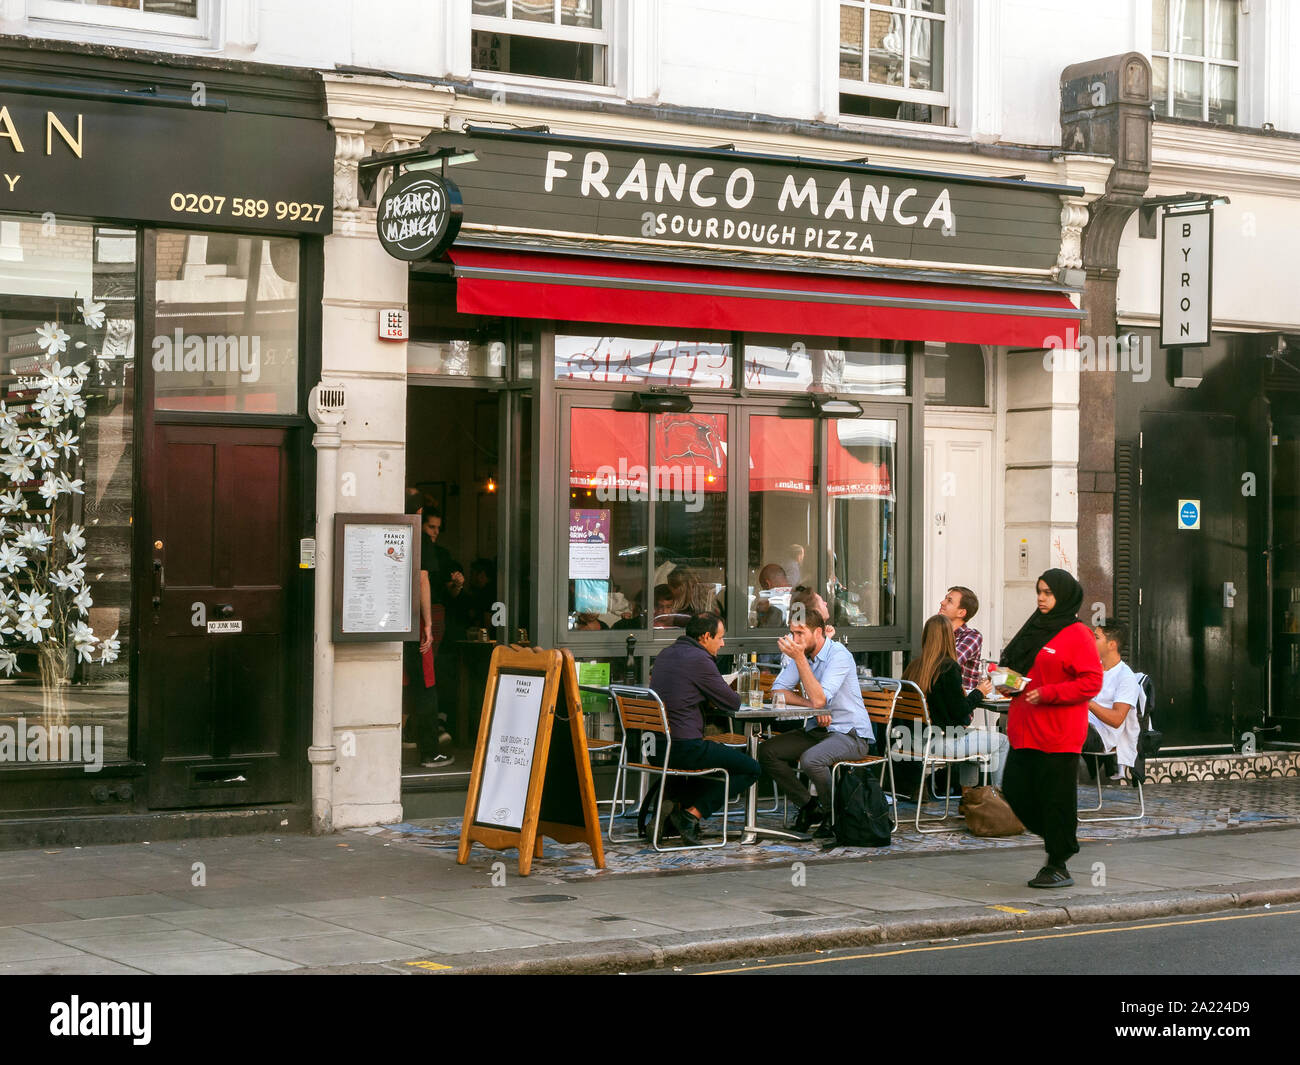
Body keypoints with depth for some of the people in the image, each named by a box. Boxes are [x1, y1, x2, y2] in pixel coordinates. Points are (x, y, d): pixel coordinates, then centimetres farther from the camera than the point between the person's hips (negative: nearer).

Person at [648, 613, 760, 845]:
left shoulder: (665, 654, 14)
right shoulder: (699, 659, -12)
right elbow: (733, 703, -7)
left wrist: (708, 698, 11)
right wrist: (714, 698, 15)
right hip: (683, 747, -9)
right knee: (750, 769, 4)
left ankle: (676, 807, 22)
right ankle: (693, 814, -4)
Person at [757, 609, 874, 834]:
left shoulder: (839, 655, -18)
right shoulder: (800, 654, 5)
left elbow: (819, 699, -29)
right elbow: (777, 692, -1)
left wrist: (799, 658, -32)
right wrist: (810, 705, -18)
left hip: (850, 734, -8)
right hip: (817, 731, 8)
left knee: (810, 759, -34)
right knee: (767, 752, -9)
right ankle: (809, 805, 3)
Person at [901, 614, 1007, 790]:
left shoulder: (914, 665, 4)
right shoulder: (949, 668, -17)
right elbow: (960, 712, -15)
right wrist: (979, 692, 0)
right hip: (942, 741, -8)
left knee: (970, 733, 34)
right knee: (1001, 742, 7)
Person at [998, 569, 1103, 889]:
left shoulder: (1078, 635, -7)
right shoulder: (1034, 629, 16)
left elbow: (1091, 682, -13)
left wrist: (1047, 693, -19)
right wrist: (1008, 683, 5)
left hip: (1059, 734, -8)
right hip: (1025, 730, 8)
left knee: (1057, 798, -2)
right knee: (1014, 789, 6)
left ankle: (1058, 867, 7)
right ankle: (1057, 837, 26)